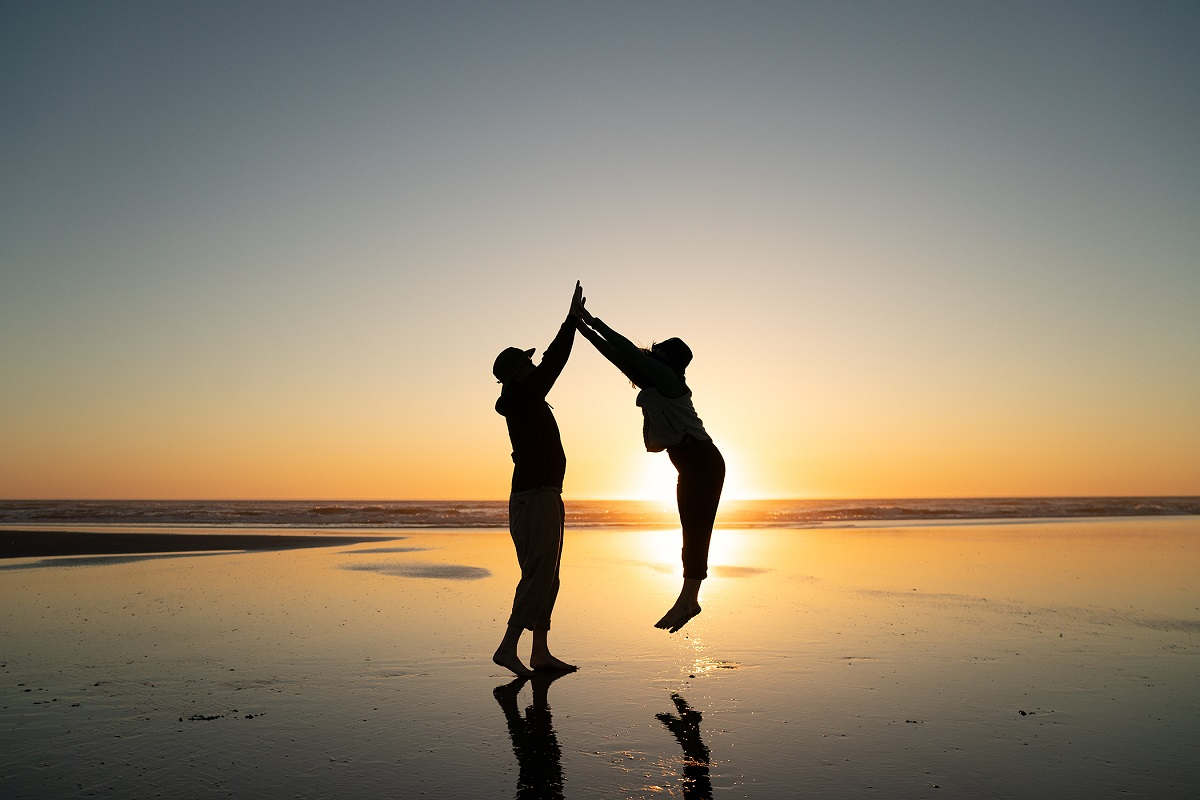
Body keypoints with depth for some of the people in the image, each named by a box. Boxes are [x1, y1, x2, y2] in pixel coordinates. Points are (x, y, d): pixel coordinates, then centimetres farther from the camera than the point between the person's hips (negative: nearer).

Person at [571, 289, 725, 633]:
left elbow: (629, 350, -15)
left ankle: (688, 598, -11)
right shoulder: (653, 383, 13)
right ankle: (690, 599, 13)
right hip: (691, 465, 10)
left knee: (696, 530, -11)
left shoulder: (668, 378, -11)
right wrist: (583, 326, 12)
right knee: (693, 532, 9)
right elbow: (618, 355, 14)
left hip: (703, 462, -10)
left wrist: (591, 320, -9)